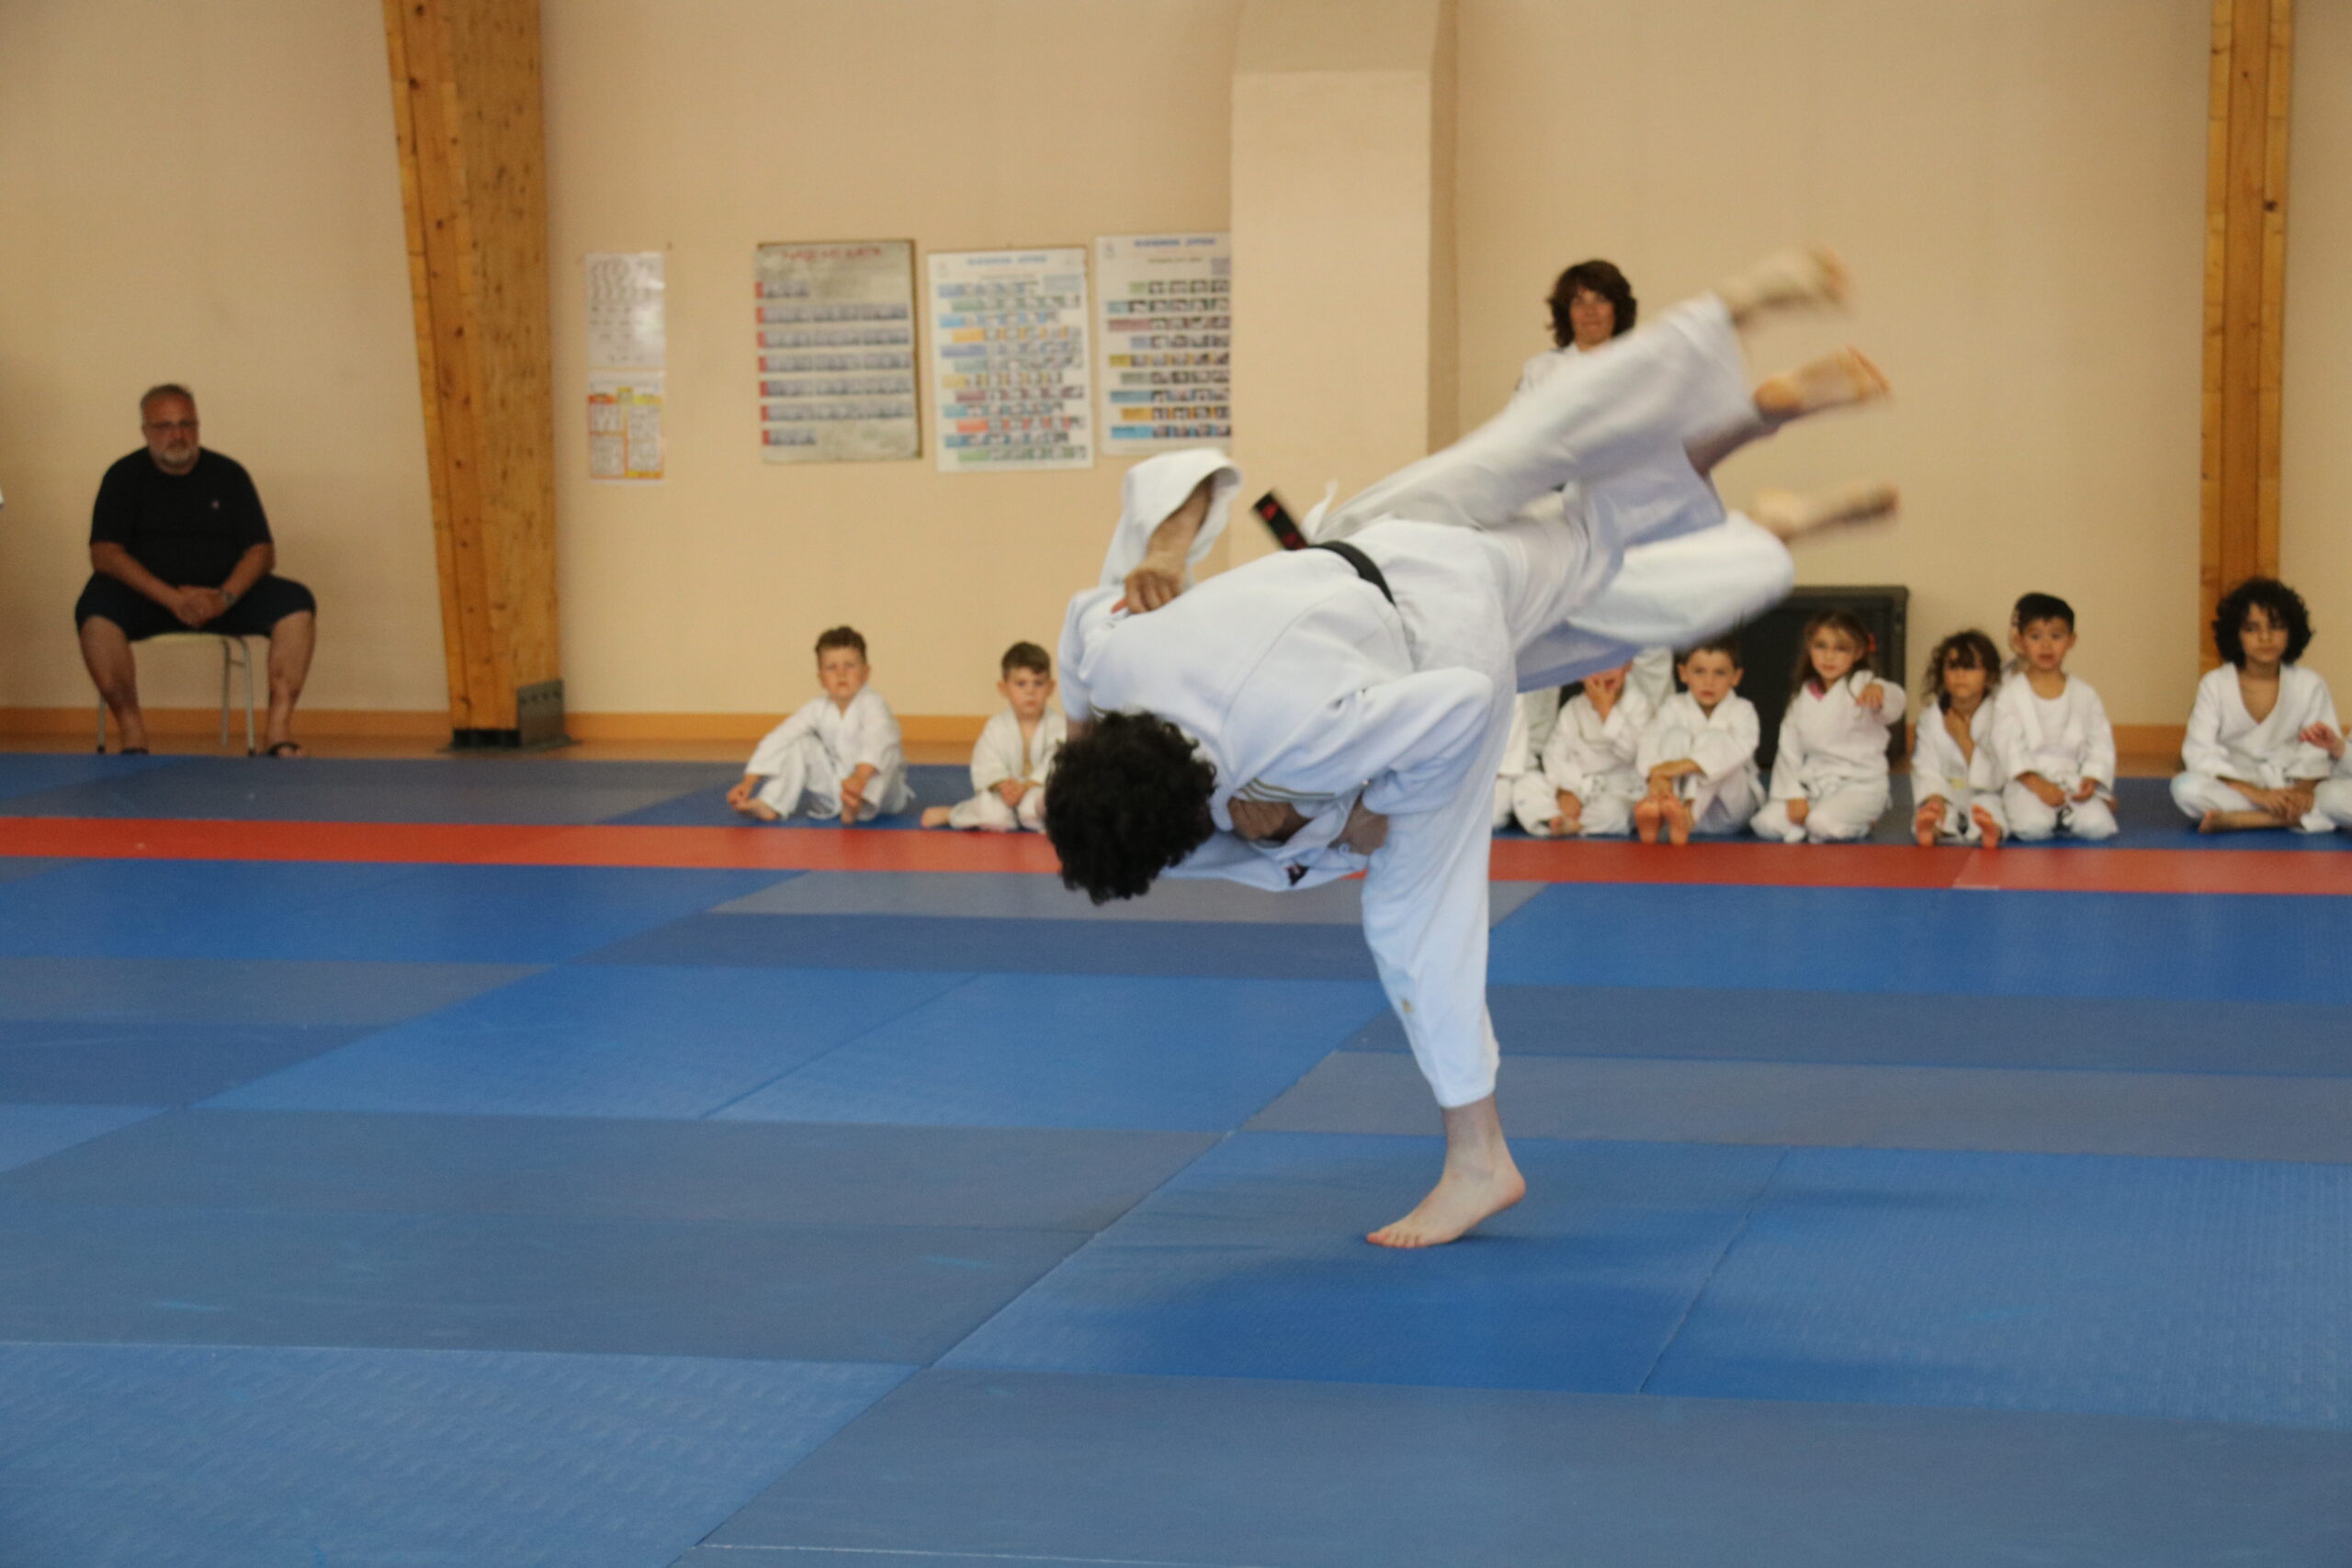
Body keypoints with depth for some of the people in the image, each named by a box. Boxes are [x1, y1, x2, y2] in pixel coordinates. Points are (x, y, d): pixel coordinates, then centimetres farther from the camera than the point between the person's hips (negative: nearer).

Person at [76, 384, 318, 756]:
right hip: (146, 597, -2)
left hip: (223, 595, 2)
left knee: (296, 603, -23)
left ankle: (279, 731, -25)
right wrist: (172, 599, -23)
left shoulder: (228, 474, 7)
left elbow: (262, 551, 2)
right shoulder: (125, 476, 2)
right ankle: (132, 735, -28)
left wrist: (225, 597, -19)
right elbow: (104, 553, -10)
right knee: (96, 611, -35)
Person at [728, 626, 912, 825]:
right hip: (833, 794, 5)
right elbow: (778, 739, -7)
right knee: (800, 744, -7)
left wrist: (860, 778, -58)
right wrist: (748, 781, -17)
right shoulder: (818, 709, -3)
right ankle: (769, 806, -16)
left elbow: (875, 740, -39)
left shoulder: (872, 703, -19)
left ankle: (856, 806, -57)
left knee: (887, 751, -32)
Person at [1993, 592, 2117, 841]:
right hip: (2027, 782, -3)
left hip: (2075, 781, 3)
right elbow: (2007, 746, -6)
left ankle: (2063, 814, 7)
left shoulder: (2084, 694, 9)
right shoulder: (2010, 695, 1)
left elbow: (2100, 743, 9)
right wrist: (2038, 785, -18)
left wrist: (2091, 780, -10)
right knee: (2032, 827, -32)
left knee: (2098, 825, -24)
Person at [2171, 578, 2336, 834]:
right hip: (2235, 788, -1)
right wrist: (2258, 795, -23)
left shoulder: (2309, 685, 2)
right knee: (2186, 787, -33)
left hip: (2292, 791, 2)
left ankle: (2237, 819, -30)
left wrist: (2303, 790, -25)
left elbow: (2318, 754, -2)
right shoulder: (2215, 685, -2)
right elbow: (2200, 753, -11)